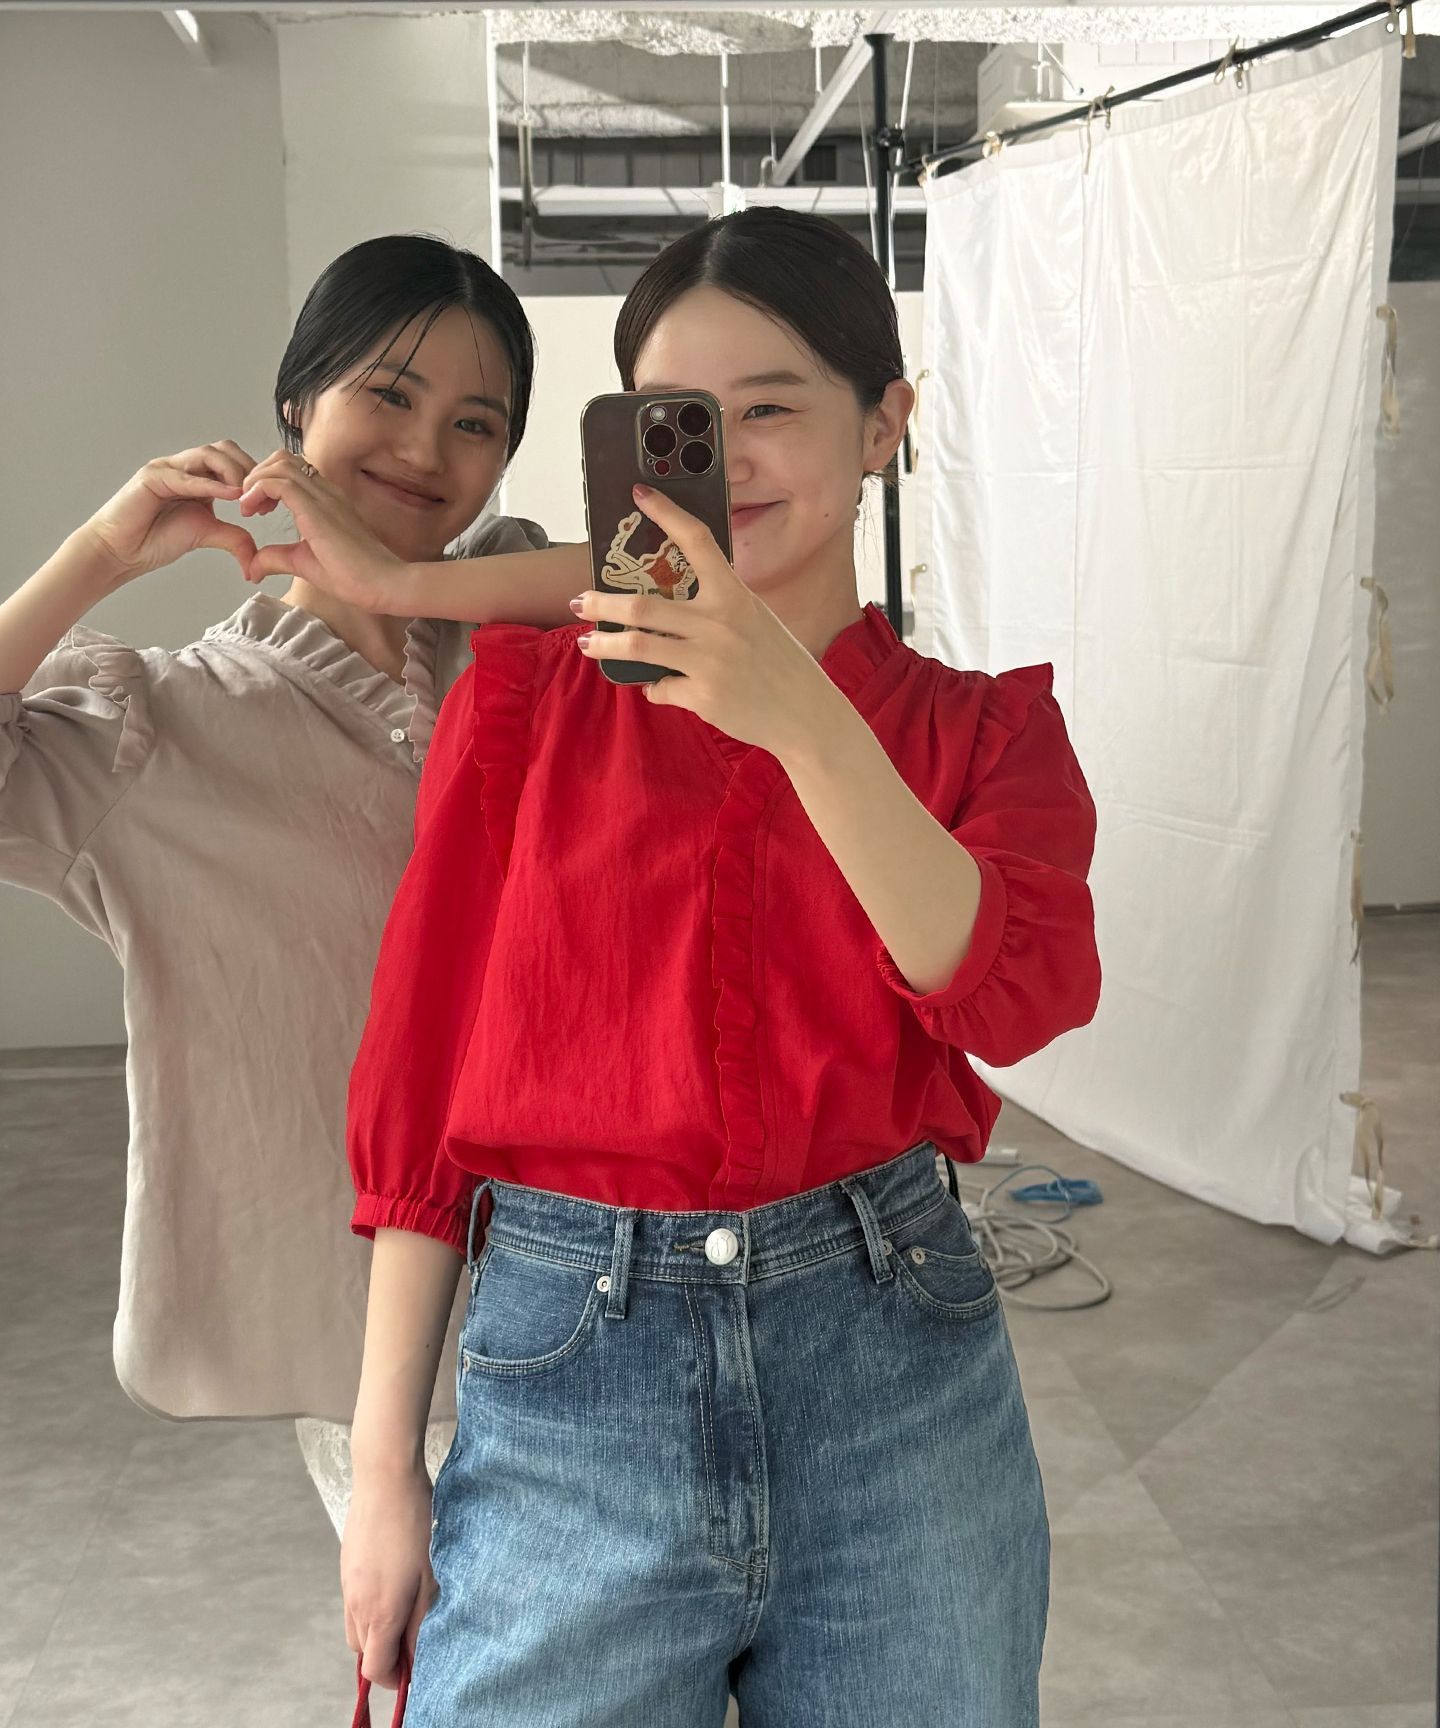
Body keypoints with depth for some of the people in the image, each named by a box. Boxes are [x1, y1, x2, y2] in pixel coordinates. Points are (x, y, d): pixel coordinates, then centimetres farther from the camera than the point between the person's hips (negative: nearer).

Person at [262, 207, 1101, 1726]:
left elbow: (1021, 993, -15)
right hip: (566, 1370, -1)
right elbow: (419, 1071, 2)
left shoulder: (979, 730, 6)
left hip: (891, 1359, 1)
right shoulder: (528, 690, 3)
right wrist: (382, 1462, 1)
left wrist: (798, 715, -27)